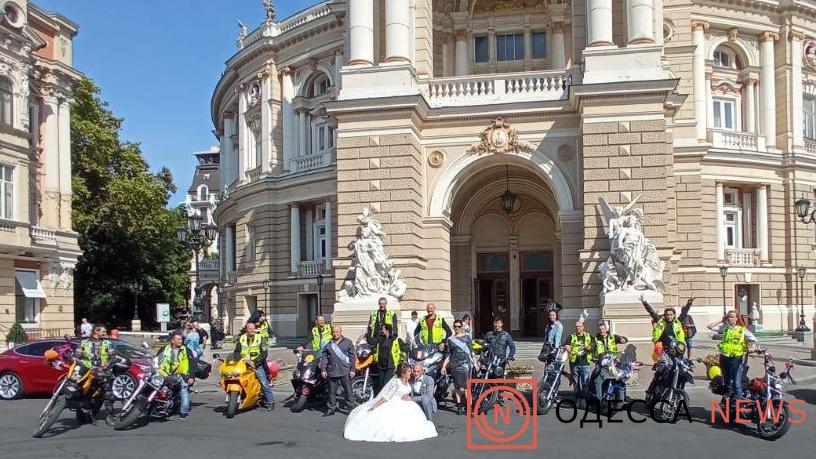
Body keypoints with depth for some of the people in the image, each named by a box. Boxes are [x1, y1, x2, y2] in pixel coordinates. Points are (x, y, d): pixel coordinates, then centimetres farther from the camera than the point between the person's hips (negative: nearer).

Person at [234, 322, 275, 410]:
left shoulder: (260, 338, -1)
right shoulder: (241, 339, 8)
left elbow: (264, 353, -7)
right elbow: (237, 351, 13)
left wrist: (254, 362, -17)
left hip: (257, 364, -3)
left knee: (264, 382, -12)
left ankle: (271, 401, -6)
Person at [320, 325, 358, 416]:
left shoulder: (348, 342, 4)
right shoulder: (329, 344, 13)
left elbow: (353, 356, 2)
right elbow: (324, 358, 13)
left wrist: (352, 369, -5)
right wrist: (323, 369, 4)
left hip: (345, 371, -3)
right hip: (332, 371, 3)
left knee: (348, 391, -2)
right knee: (332, 391, 9)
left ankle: (352, 408, 3)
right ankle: (331, 408, 17)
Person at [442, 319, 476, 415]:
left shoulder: (466, 337, 9)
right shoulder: (450, 339, 13)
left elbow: (471, 351, 12)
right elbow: (448, 354, 16)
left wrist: (475, 363, 6)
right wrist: (444, 366, 11)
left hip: (465, 363, -2)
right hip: (455, 365, 2)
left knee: (465, 386, -12)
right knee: (457, 387, 2)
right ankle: (459, 406, 10)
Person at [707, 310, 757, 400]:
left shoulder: (742, 330, 2)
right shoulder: (724, 327, 8)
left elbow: (753, 339, 4)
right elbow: (710, 326, 2)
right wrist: (721, 320, 5)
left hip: (736, 358, -3)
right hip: (724, 358, 3)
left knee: (737, 382, -9)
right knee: (726, 381, 16)